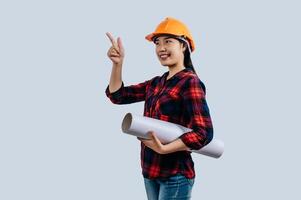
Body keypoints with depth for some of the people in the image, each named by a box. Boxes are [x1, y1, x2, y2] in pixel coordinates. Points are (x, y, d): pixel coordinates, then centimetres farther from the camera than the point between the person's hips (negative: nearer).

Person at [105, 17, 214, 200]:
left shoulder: (190, 82, -14)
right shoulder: (156, 83, 9)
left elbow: (204, 133, -22)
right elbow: (117, 95, 10)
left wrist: (163, 149, -27)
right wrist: (118, 63, -3)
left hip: (175, 175, -7)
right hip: (151, 172, 7)